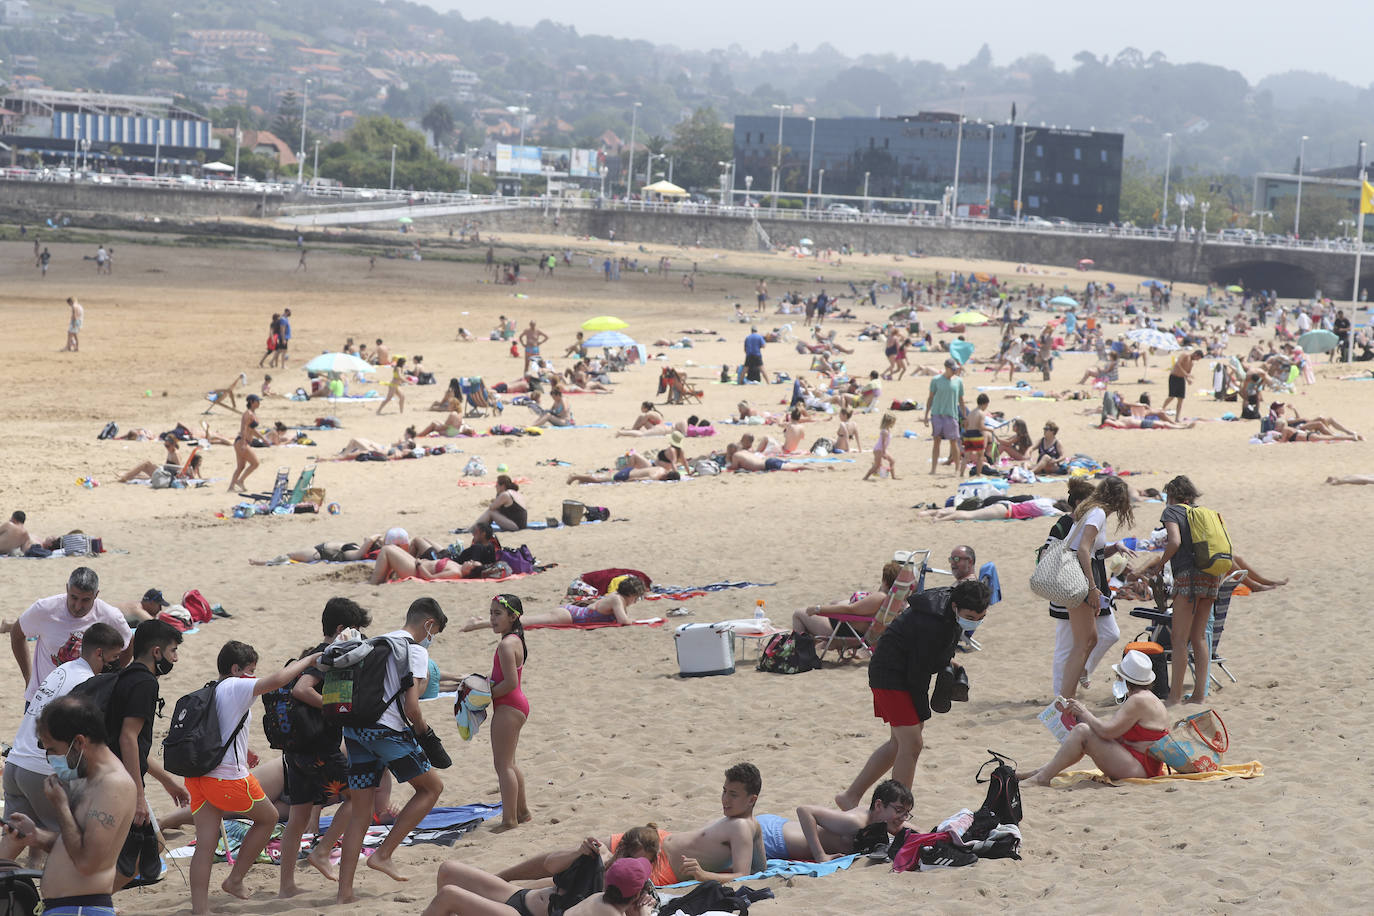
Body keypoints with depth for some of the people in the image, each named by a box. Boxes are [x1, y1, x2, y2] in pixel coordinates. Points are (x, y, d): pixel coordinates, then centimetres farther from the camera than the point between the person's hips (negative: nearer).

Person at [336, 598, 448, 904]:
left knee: (360, 812, 10)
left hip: (353, 727, 7)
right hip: (387, 730, -7)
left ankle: (345, 891, 3)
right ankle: (383, 854, 5)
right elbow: (411, 706, -13)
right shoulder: (416, 651, -3)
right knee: (431, 787, 12)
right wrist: (425, 732, 6)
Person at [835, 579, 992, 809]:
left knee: (900, 742, 16)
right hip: (891, 676, -10)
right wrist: (923, 717, -17)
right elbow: (918, 674, -24)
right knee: (912, 743, -13)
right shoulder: (931, 624, -31)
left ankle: (850, 797, 25)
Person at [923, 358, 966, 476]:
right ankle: (933, 469, 5)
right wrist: (926, 415, 4)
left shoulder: (958, 381, 6)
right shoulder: (936, 380, 3)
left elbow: (961, 400, 13)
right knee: (936, 441, 1)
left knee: (954, 442, 0)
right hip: (937, 413, 0)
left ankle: (958, 469, 9)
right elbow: (930, 398, 8)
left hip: (951, 415, 0)